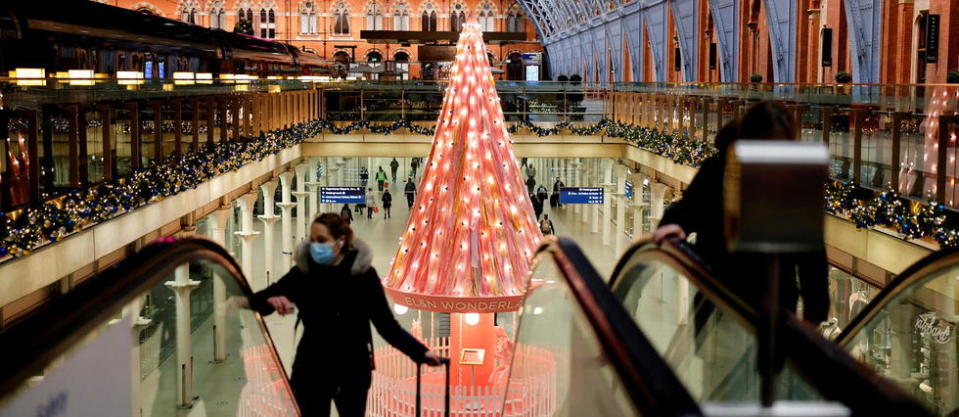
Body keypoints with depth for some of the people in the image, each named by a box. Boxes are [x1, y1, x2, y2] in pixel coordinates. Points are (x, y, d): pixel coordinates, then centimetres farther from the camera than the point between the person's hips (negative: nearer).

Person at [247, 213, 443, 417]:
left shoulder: (362, 274, -10)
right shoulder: (303, 272, -6)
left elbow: (386, 324, -7)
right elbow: (256, 301, -7)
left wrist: (421, 352, -14)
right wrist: (271, 300, -30)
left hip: (353, 370, -1)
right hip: (312, 369, 1)